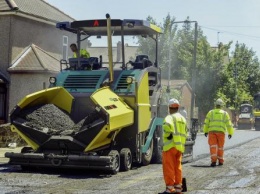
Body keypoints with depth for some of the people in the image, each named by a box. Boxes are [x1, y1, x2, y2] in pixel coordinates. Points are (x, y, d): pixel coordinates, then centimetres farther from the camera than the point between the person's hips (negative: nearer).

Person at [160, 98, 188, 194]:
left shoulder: (169, 117, -8)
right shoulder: (182, 118, 18)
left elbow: (167, 125, -32)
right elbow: (185, 133, 18)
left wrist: (168, 134, -16)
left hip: (170, 146, -7)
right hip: (180, 146, 7)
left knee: (169, 167, -2)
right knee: (177, 167, 14)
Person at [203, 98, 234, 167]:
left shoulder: (210, 112, 6)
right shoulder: (225, 113, 7)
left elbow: (206, 123, 5)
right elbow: (229, 124, 7)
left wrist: (205, 131, 13)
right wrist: (230, 133, 13)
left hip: (212, 131, -1)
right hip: (221, 132, 1)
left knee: (213, 146, -4)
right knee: (220, 146, 10)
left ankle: (213, 160, -18)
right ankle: (220, 161, 17)